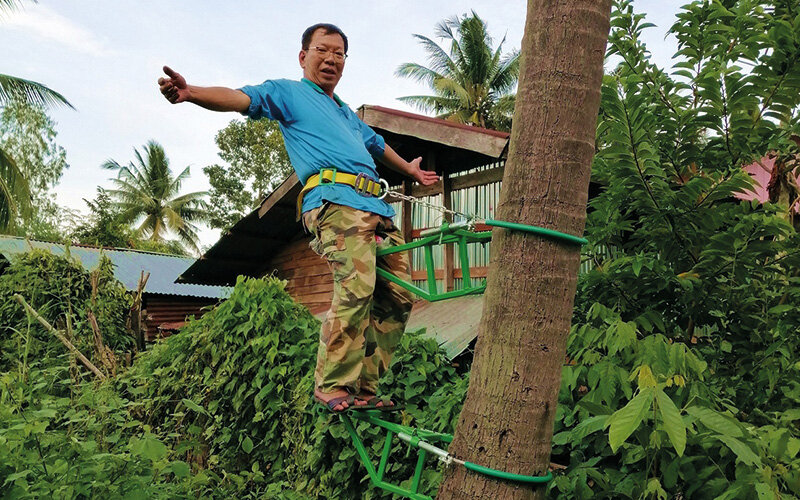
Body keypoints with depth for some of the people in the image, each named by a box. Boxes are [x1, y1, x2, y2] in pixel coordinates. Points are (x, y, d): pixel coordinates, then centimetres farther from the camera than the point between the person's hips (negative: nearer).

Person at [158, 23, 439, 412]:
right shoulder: (288, 92, 15)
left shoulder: (346, 113, 37)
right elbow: (241, 98, -4)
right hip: (335, 201, -8)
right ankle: (333, 386, -16)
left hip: (377, 208, 8)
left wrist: (411, 171, 66)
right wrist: (191, 92, -23)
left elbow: (376, 144, 53)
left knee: (397, 298, -2)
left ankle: (365, 387, 6)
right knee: (356, 288, -27)